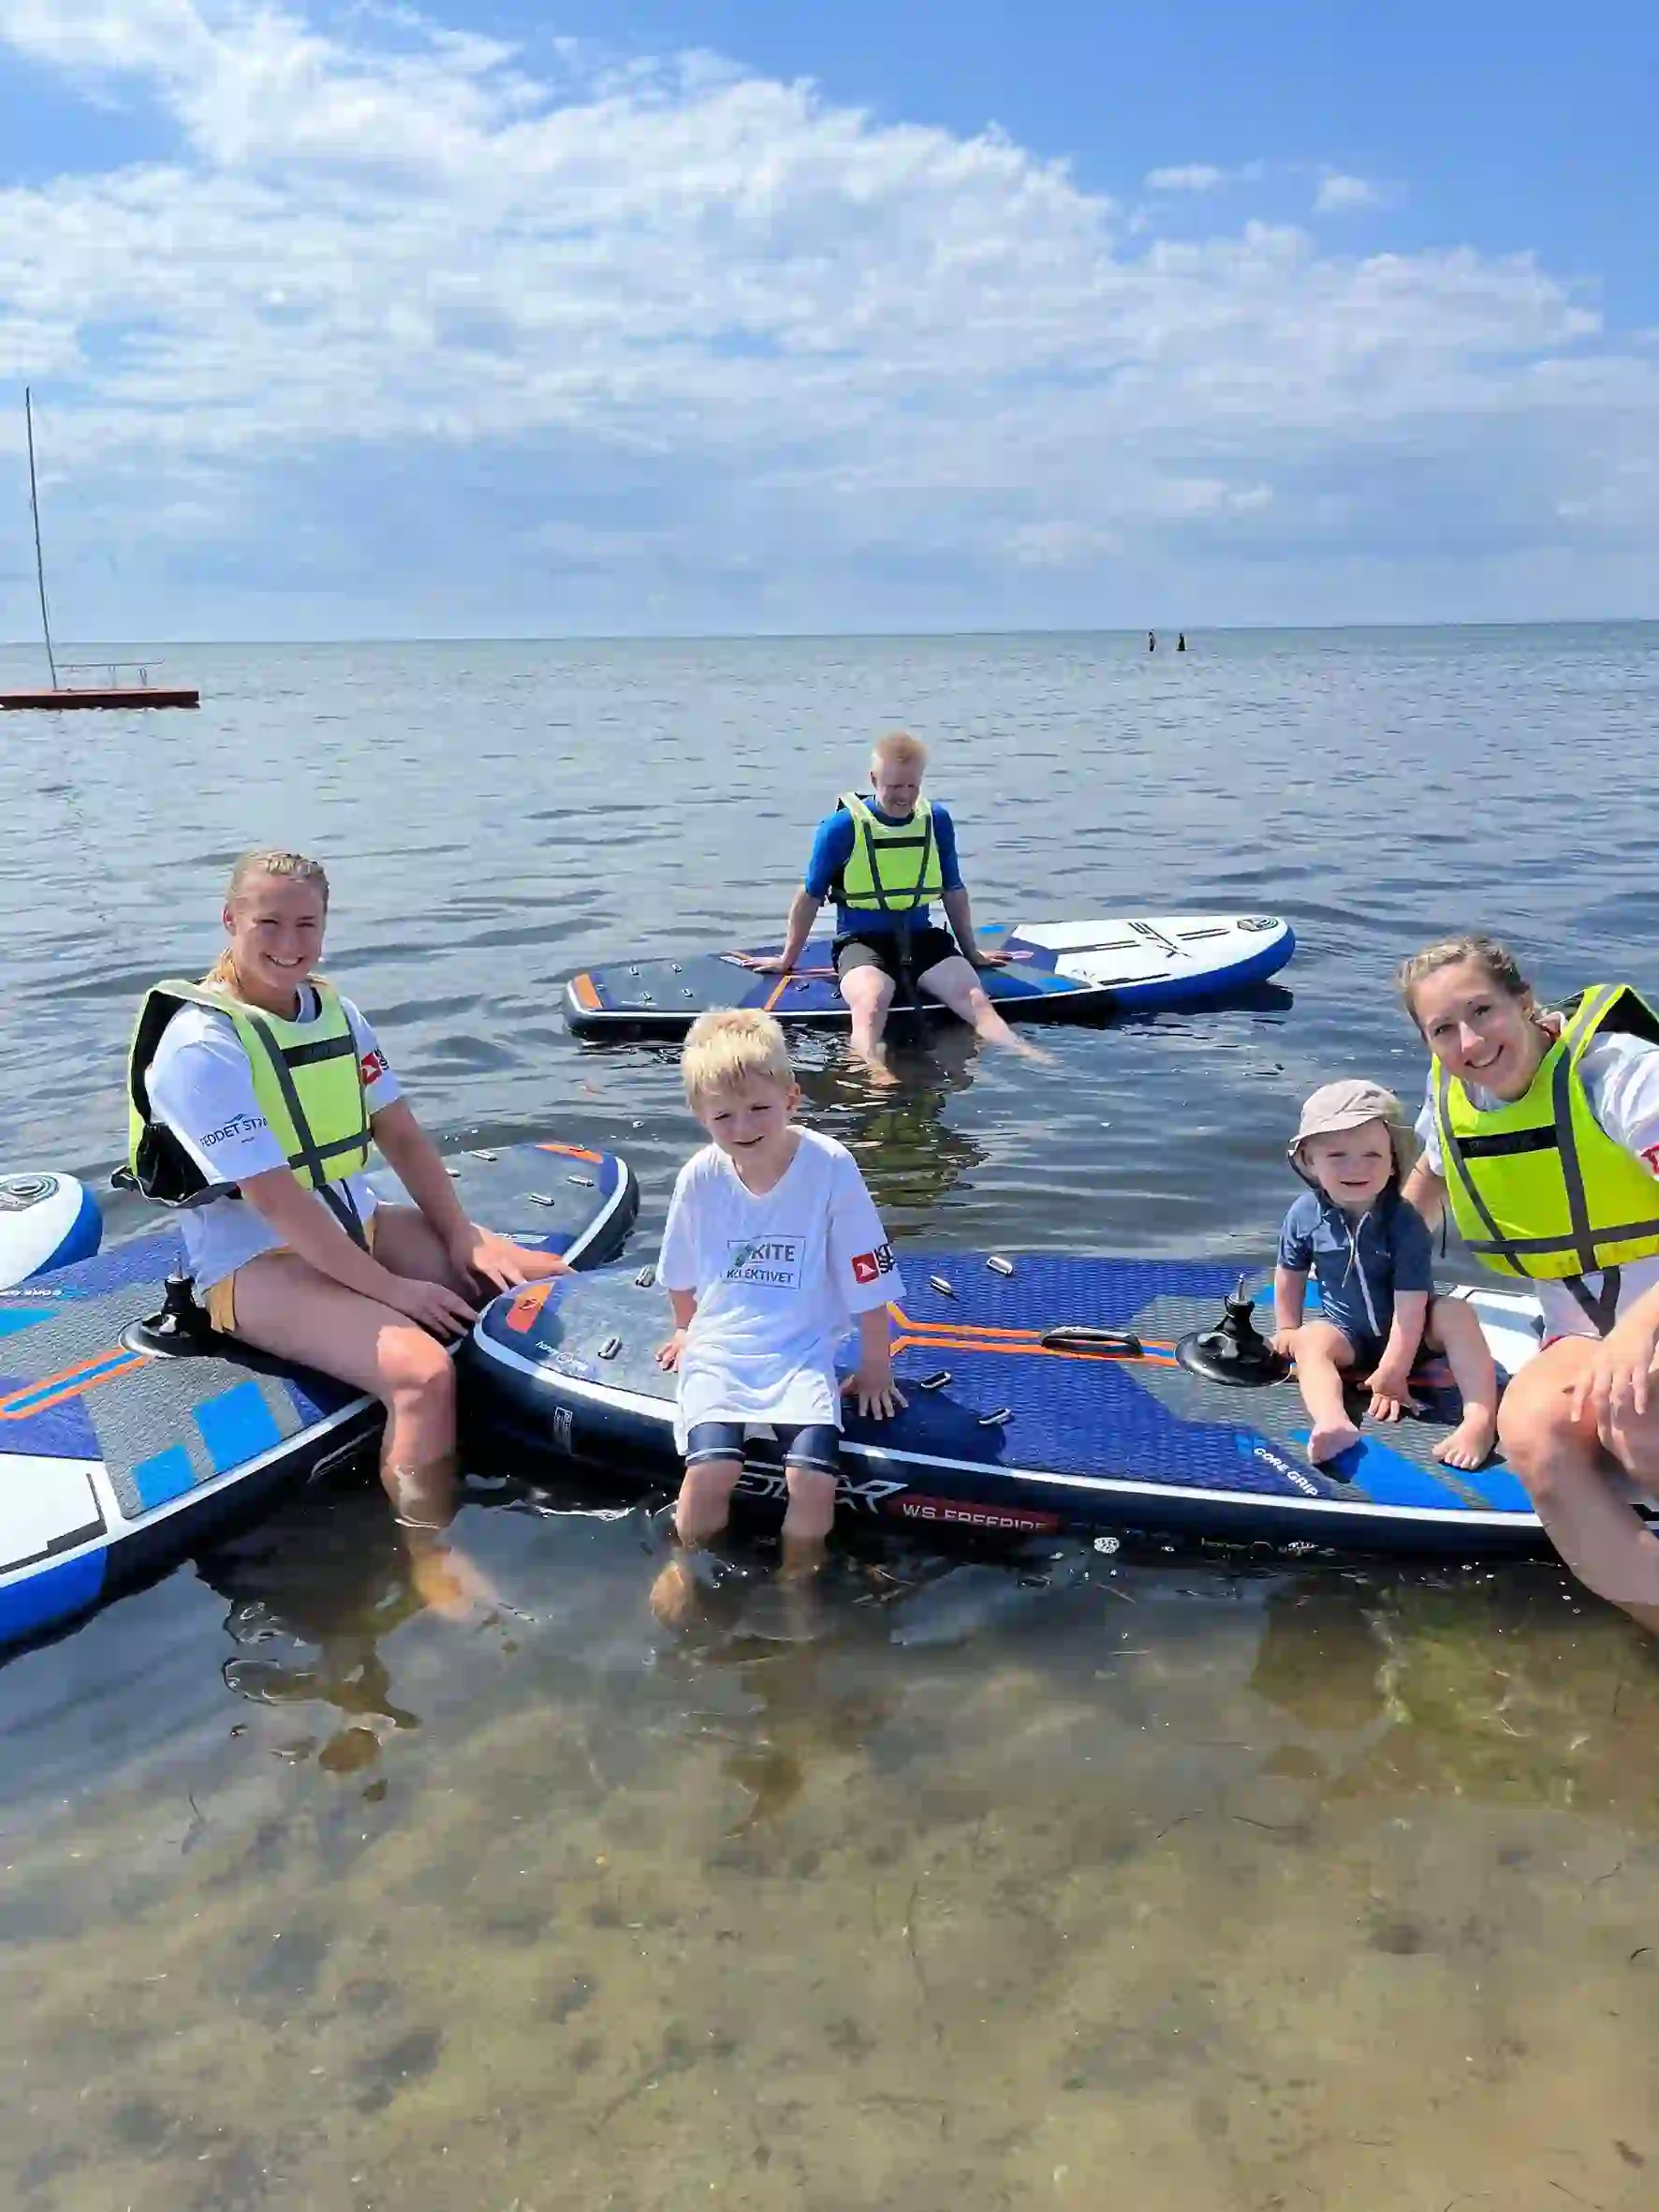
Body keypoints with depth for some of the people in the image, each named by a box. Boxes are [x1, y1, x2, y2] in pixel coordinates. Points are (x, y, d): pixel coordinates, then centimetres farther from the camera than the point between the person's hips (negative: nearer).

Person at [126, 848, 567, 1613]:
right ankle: (434, 1565, -15)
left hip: (357, 1227, 8)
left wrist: (461, 1238, -6)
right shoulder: (201, 1044, -18)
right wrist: (391, 1289, -23)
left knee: (551, 1280, -3)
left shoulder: (334, 1011, 5)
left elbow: (401, 1135, 6)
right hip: (255, 1264, -8)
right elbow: (274, 1200, -23)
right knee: (423, 1372, -32)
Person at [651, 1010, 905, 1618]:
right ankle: (688, 1567, 8)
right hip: (718, 1349, 1)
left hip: (802, 1352, -1)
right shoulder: (700, 1176, -5)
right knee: (711, 1472, -24)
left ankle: (798, 1579, 6)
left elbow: (867, 1278, -6)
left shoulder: (830, 1166, -14)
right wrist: (685, 1330, 27)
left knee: (814, 1476, -25)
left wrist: (874, 1367, 0)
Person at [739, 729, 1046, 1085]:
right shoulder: (842, 826, -3)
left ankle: (1026, 1056, -44)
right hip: (861, 940, -3)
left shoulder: (936, 821, 7)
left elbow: (953, 892, 19)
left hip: (922, 938, 4)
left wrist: (972, 951, 25)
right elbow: (811, 896, 7)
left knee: (975, 997, -26)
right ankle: (875, 1072, -62)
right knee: (871, 1002, -38)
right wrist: (787, 959, 14)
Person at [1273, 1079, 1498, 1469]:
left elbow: (1410, 1305, -25)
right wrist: (1287, 1330, 10)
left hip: (1404, 1331, -1)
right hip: (1346, 1331, 2)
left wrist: (1392, 1373, -27)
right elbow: (1290, 1272, 6)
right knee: (1309, 1342, -28)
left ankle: (1482, 1419, -35)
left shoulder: (1405, 1223, -24)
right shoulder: (1305, 1214, -15)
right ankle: (1333, 1424, -54)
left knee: (1456, 1313, -27)